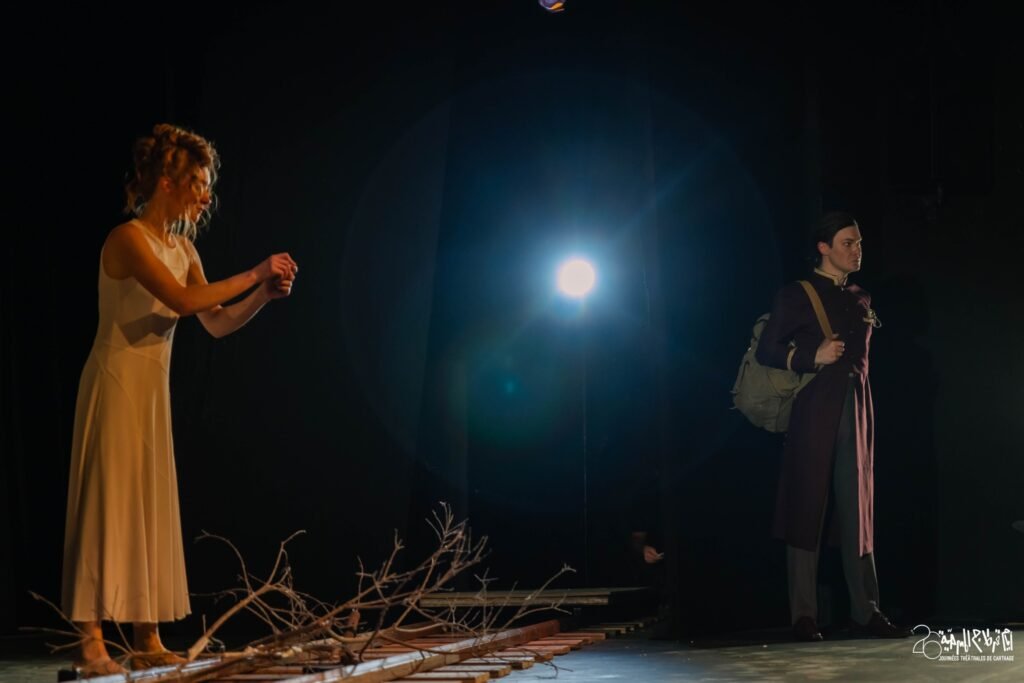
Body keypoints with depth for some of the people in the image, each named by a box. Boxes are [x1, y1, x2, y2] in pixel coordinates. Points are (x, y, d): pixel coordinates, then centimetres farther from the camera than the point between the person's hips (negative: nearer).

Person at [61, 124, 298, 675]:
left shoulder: (182, 247, 11)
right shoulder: (129, 238, -15)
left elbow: (217, 323, 12)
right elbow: (185, 300, -26)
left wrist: (265, 295, -4)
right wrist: (254, 274, -20)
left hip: (152, 390, 8)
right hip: (115, 382, -8)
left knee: (152, 510, 7)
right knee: (108, 504, -9)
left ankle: (147, 641, 10)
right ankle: (91, 645, -8)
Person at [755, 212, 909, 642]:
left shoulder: (860, 299, 17)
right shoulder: (797, 296, 1)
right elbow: (766, 351, -4)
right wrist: (813, 357, -14)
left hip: (856, 411, 5)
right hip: (814, 410, -5)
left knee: (858, 511, 4)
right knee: (808, 508, -5)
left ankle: (866, 612, 5)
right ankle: (804, 616, -3)